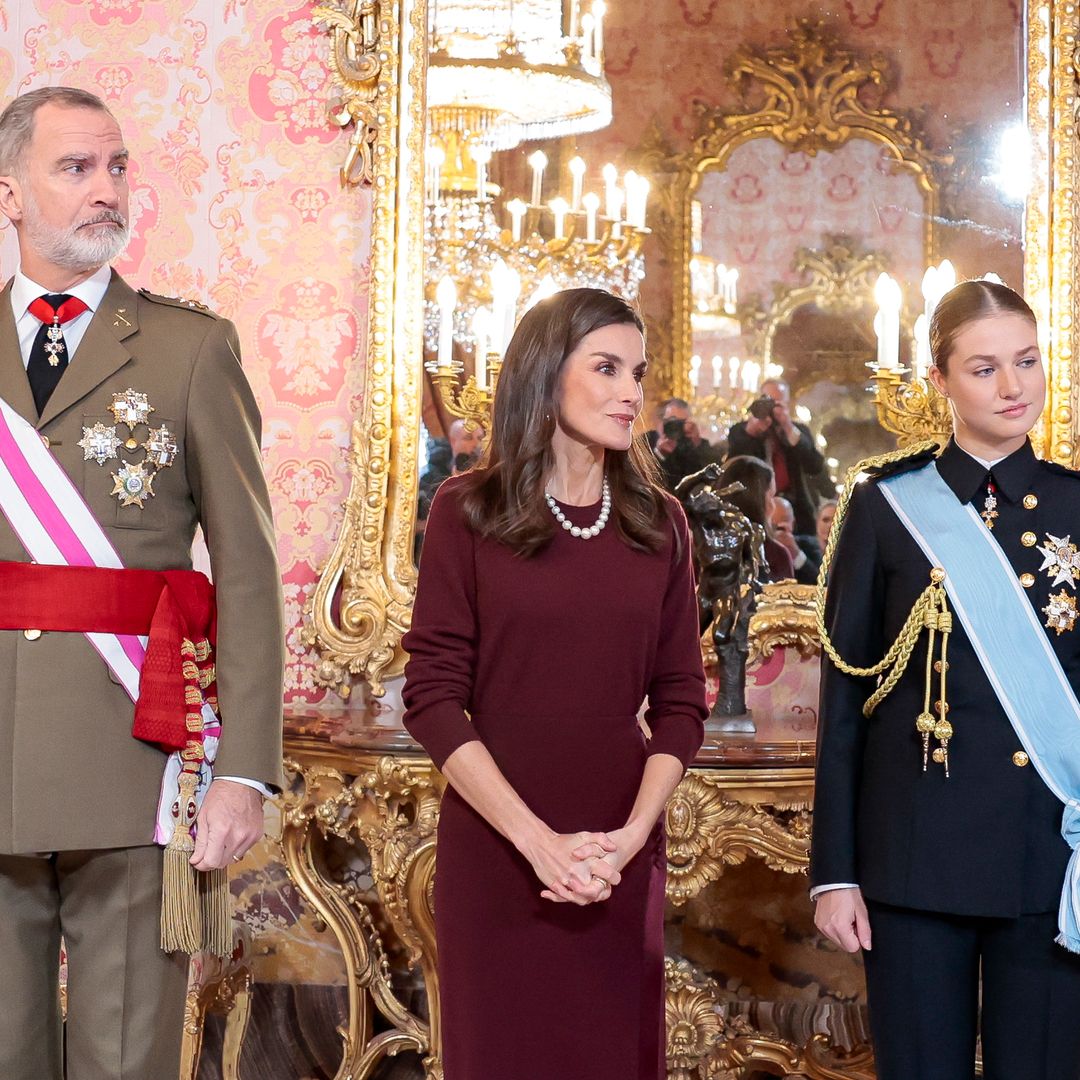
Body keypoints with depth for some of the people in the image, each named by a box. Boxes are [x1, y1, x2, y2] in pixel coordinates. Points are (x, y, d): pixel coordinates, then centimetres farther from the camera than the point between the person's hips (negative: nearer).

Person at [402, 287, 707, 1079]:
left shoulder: (658, 523, 6)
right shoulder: (468, 512, -2)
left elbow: (680, 700, 5)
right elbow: (433, 694, -7)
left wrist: (629, 837, -10)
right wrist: (538, 840, -15)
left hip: (620, 860, 3)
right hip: (495, 849, -2)